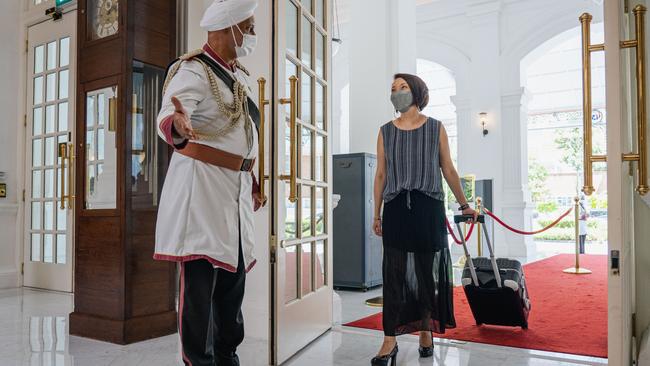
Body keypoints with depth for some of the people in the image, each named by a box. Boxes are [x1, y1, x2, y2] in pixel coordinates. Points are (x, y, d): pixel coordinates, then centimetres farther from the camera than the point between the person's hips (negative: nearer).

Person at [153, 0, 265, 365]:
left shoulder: (240, 74, 18)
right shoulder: (193, 70, -9)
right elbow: (167, 119, -26)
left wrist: (252, 182, 22)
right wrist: (178, 126, -50)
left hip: (235, 187, 9)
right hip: (200, 182, -8)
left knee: (234, 274, 13)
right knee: (200, 276, -6)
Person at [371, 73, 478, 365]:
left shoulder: (435, 128, 5)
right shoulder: (385, 131, 9)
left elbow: (448, 170, 9)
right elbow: (381, 174, 9)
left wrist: (464, 205, 11)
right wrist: (376, 214, 8)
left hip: (428, 209, 0)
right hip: (396, 210, 1)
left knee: (428, 271, 5)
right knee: (394, 273, -2)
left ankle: (426, 331, 22)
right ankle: (390, 341, 2)